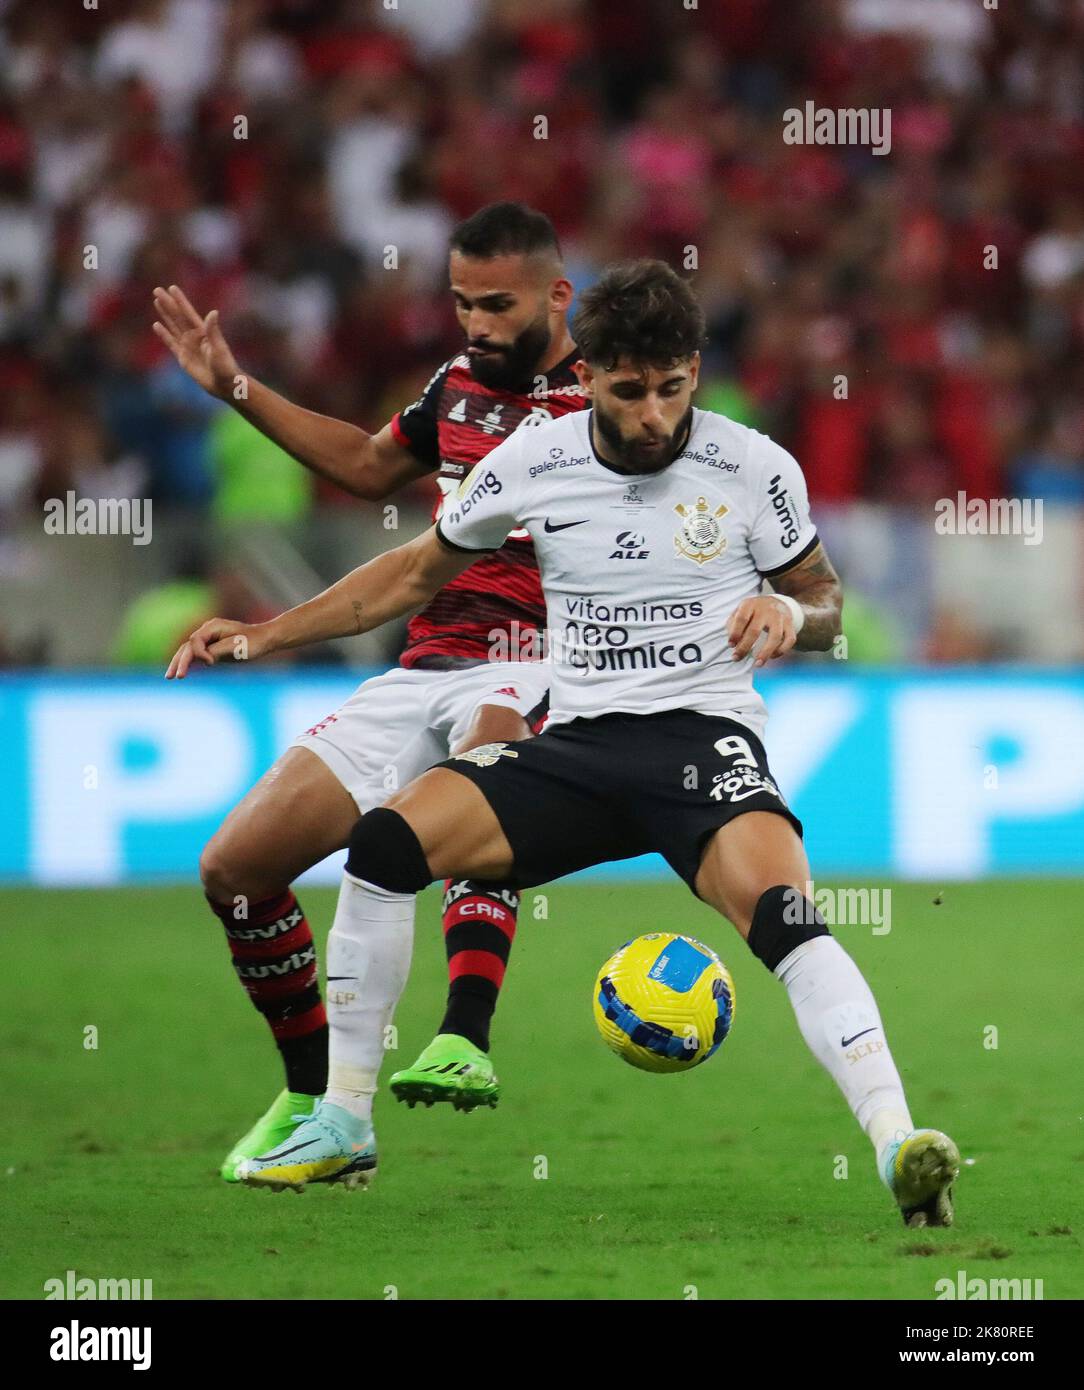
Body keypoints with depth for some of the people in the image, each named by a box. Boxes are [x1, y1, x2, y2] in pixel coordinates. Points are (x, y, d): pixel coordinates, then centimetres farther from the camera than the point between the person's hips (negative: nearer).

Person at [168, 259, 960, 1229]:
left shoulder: (754, 469, -3)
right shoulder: (531, 464, 3)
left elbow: (825, 603, 11)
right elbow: (418, 572, 19)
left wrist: (790, 613, -14)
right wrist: (264, 635, 14)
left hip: (706, 739, -3)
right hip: (577, 745, 3)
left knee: (783, 912, -34)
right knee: (385, 840, -18)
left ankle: (897, 1145, -41)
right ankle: (343, 1130, -6)